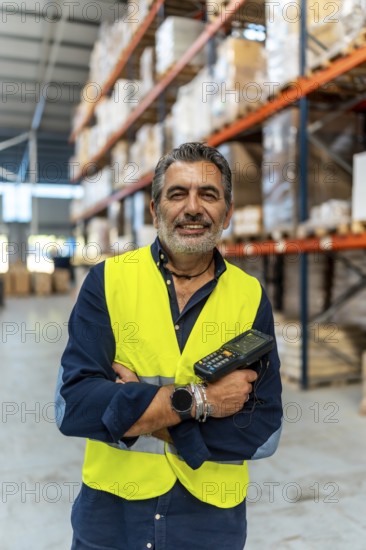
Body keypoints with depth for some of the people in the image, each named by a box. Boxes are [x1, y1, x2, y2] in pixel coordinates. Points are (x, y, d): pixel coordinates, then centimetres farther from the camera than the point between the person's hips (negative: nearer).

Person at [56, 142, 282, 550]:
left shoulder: (251, 297, -7)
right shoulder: (107, 280, -10)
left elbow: (265, 431, -11)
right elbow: (72, 405, -18)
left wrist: (131, 413, -18)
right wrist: (196, 399, -22)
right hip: (109, 514, 0)